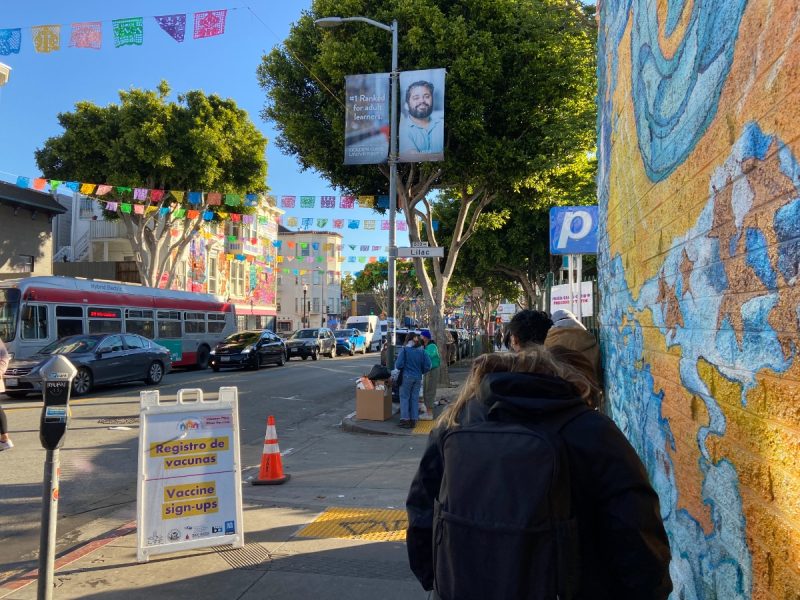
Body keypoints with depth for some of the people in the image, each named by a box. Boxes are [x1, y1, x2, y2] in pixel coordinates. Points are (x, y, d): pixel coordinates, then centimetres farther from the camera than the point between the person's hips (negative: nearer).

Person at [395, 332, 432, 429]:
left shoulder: (405, 350, -9)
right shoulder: (421, 351, 2)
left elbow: (399, 364, -15)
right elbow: (428, 365, -1)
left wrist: (397, 366, 7)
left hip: (407, 377, -4)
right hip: (418, 378, 4)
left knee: (404, 397, 5)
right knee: (415, 398, 10)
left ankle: (405, 419, 0)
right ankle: (413, 420, 12)